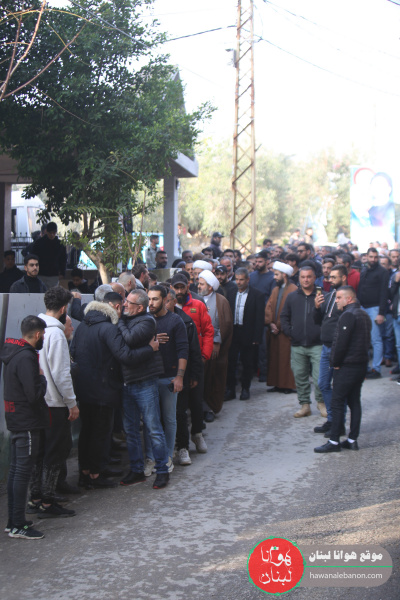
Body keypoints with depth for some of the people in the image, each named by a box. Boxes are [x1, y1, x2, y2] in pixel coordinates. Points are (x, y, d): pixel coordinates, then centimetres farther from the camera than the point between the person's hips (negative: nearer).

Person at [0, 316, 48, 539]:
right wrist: (42, 377, -8)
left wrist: (39, 377, 5)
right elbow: (34, 395, -24)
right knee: (23, 473, -5)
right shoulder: (26, 357, -20)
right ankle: (18, 526, 0)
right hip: (28, 423, -10)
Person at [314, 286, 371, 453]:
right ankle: (352, 440, 14)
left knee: (337, 402, -4)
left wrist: (335, 363, -9)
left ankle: (334, 442, -3)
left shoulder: (348, 315, -17)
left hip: (347, 367, -9)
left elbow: (341, 342, -21)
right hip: (362, 364, 9)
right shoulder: (364, 315, 14)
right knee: (354, 402, 12)